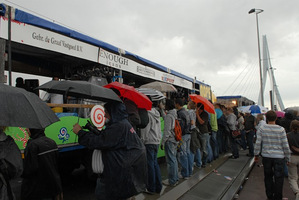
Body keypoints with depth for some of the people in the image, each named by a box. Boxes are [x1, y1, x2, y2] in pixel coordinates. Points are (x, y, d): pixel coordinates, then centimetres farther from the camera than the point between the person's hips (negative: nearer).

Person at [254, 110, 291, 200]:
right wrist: (288, 157, 7)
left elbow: (258, 143, -6)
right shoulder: (281, 129, -8)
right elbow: (285, 145, -5)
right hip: (279, 156, -1)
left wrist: (256, 154, 6)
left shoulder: (261, 129, -7)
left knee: (268, 176, 15)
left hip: (266, 156, 1)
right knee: (279, 178, 10)